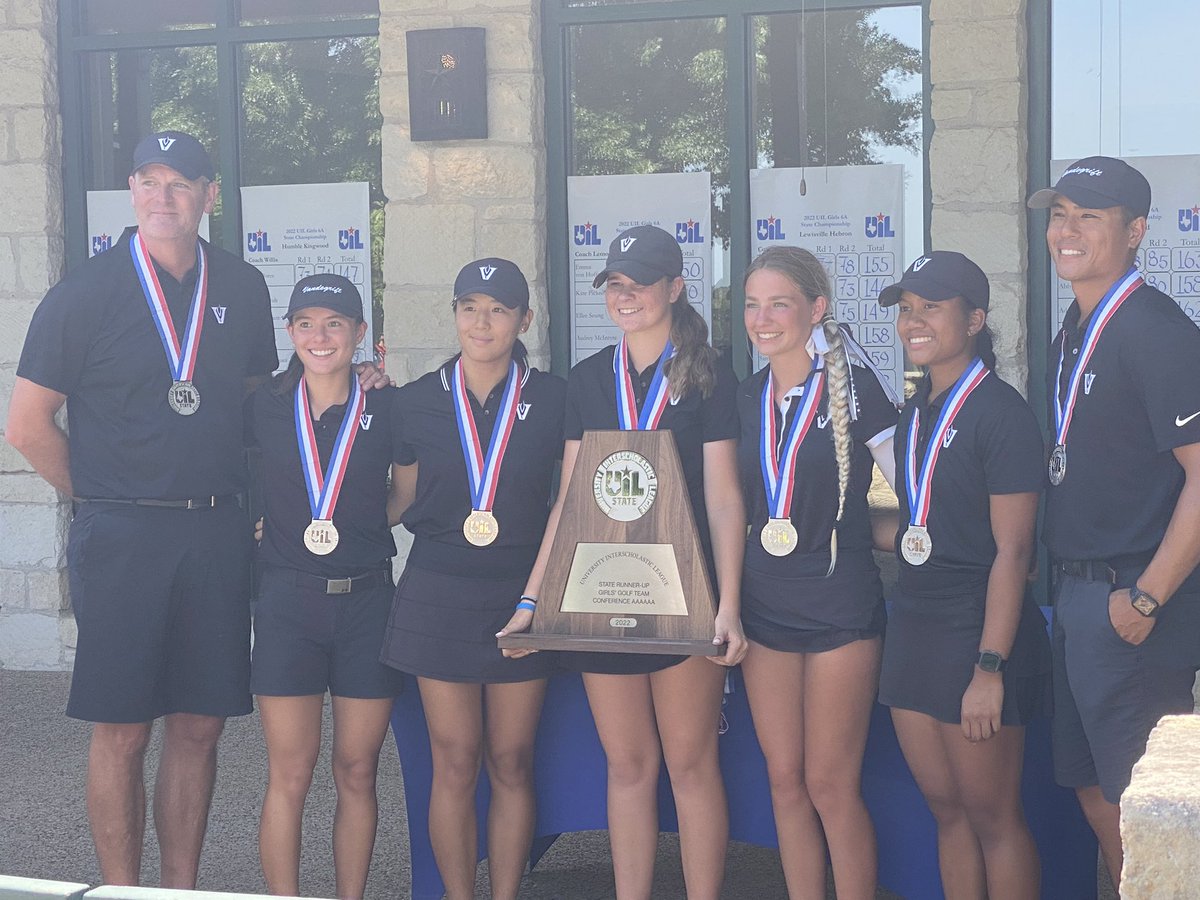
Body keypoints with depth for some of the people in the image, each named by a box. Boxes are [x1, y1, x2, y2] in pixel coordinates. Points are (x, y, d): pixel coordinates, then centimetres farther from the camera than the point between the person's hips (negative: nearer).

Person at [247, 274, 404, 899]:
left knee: (357, 773, 7)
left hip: (365, 600, 0)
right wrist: (274, 526, 4)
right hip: (288, 599, 0)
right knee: (289, 776, 1)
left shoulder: (386, 408, 1)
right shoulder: (265, 408, 3)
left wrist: (359, 530, 1)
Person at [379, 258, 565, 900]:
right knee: (455, 764, 3)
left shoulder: (553, 400, 1)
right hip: (439, 597, 0)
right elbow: (405, 502, 13)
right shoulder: (417, 401, 4)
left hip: (522, 596, 0)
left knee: (511, 763, 5)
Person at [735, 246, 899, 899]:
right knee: (784, 781, 10)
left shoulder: (854, 386, -8)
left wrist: (843, 526, -12)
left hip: (839, 603, -5)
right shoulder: (747, 398, 8)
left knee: (831, 785, -2)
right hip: (764, 604, 5)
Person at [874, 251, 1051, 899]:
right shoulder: (915, 413, 13)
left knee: (991, 815, 2)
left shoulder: (1000, 413, -12)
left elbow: (1013, 550, -17)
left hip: (976, 632, -8)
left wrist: (990, 668, -20)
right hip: (915, 624, 8)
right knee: (946, 809, 13)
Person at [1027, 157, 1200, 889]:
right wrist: (1071, 589, 12)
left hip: (1130, 606, -9)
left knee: (1135, 808, 0)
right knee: (1096, 794, 17)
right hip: (1079, 595, 9)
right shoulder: (1073, 335, 13)